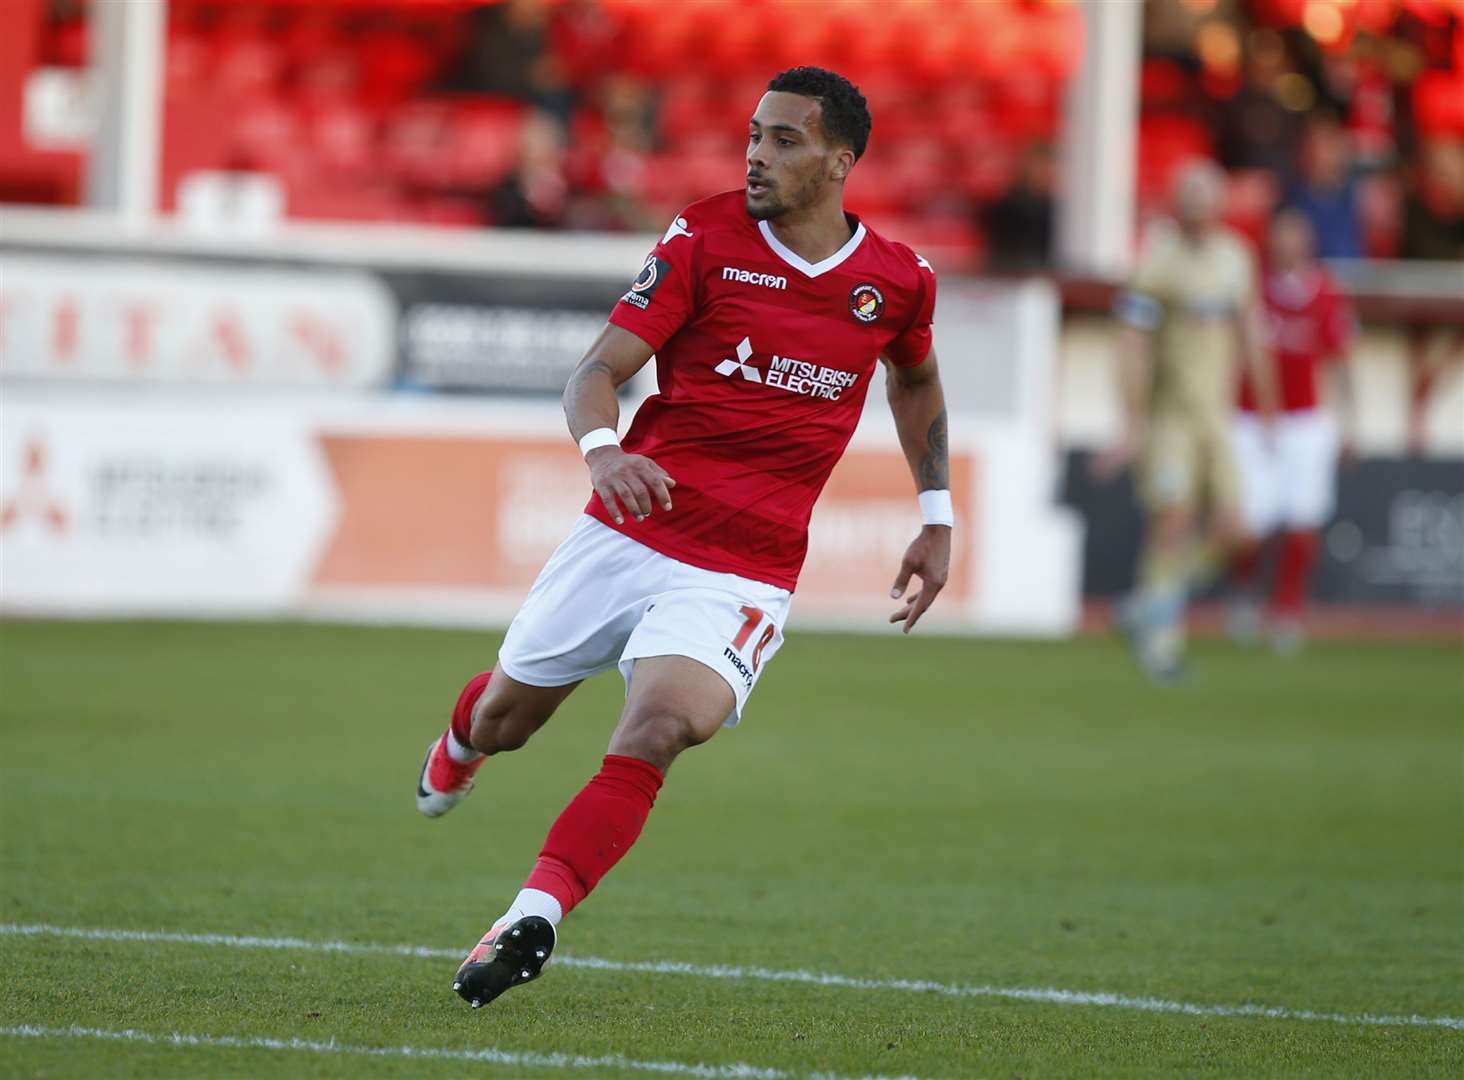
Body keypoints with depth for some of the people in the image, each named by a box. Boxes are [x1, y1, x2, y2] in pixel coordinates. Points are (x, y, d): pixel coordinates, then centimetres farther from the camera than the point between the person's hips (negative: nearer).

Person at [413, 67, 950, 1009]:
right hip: (632, 530, 1)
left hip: (746, 572, -1)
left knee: (659, 729, -28)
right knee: (504, 722, 15)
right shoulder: (706, 239, -5)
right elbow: (598, 370, -11)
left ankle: (532, 921, -32)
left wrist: (937, 518, 19)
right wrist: (602, 447, -33)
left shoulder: (898, 281, 1)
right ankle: (461, 743, 53)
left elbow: (916, 380, 25)